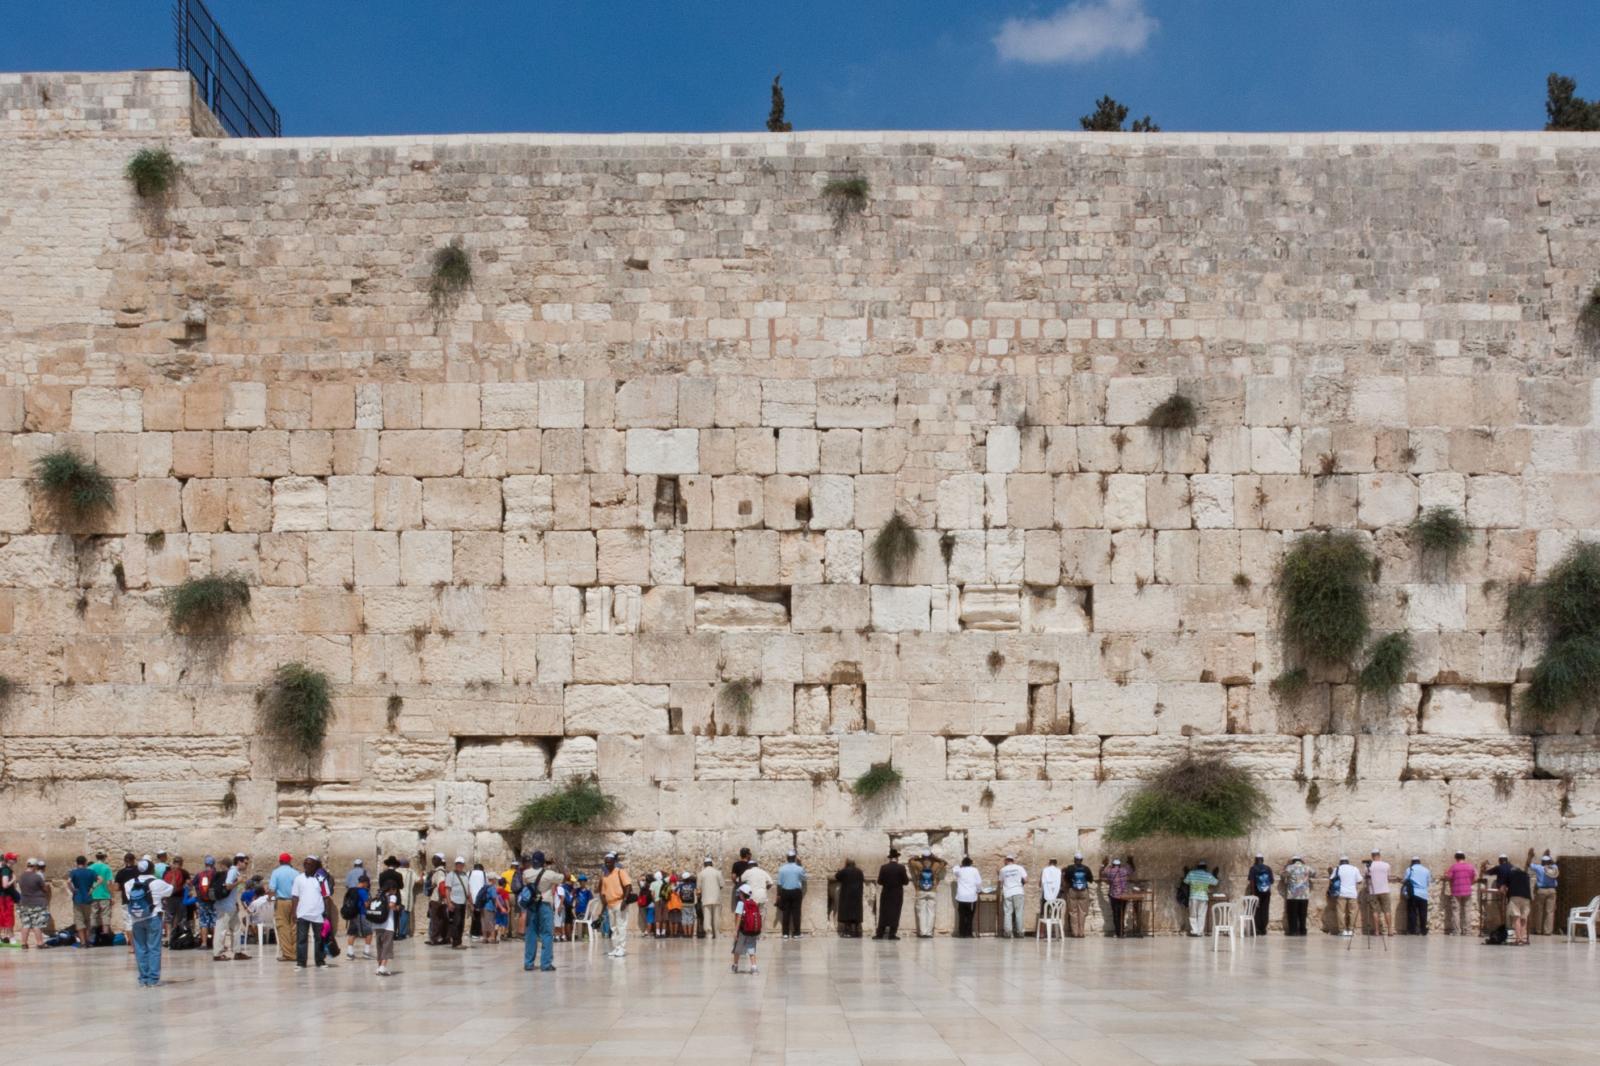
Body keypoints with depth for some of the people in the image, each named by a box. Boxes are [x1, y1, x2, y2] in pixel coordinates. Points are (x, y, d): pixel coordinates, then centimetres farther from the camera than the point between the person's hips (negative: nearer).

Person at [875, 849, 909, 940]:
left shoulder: (883, 867, -3)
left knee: (883, 914, 6)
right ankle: (892, 934, -3)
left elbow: (880, 882, -1)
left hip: (886, 894, 2)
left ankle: (880, 934, 3)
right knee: (895, 914, 1)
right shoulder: (901, 868, -9)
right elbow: (905, 882, -7)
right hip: (897, 895, -2)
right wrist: (908, 878, 14)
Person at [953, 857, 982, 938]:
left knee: (962, 916, 5)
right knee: (969, 916, 3)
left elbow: (955, 869, 28)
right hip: (971, 897, -2)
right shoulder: (974, 870, -2)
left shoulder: (959, 870, 3)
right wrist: (978, 890, 14)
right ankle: (968, 933, 0)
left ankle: (962, 933, 3)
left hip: (961, 897, 2)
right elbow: (979, 882, -3)